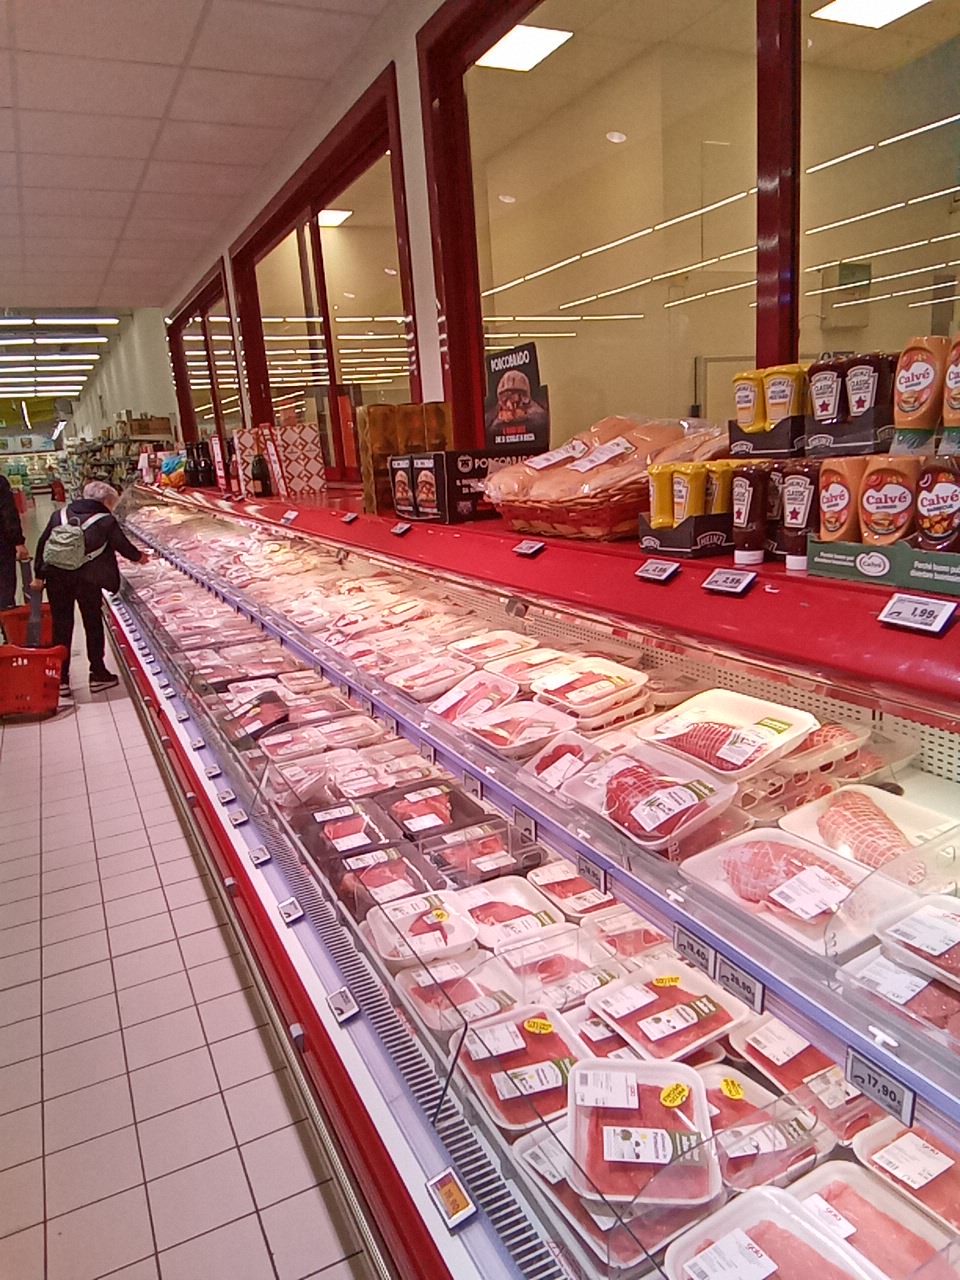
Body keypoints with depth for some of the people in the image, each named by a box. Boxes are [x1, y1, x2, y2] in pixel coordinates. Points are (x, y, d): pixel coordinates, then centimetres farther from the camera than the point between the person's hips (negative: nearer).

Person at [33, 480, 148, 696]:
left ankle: (61, 679, 15)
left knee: (61, 626, 11)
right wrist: (138, 556, 30)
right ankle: (98, 675, 19)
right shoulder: (106, 520, 2)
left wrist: (39, 576, 16)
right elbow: (122, 545, 9)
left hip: (56, 577, 3)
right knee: (93, 625, 12)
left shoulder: (60, 515, 13)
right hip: (87, 578, -3)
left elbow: (42, 544, 12)